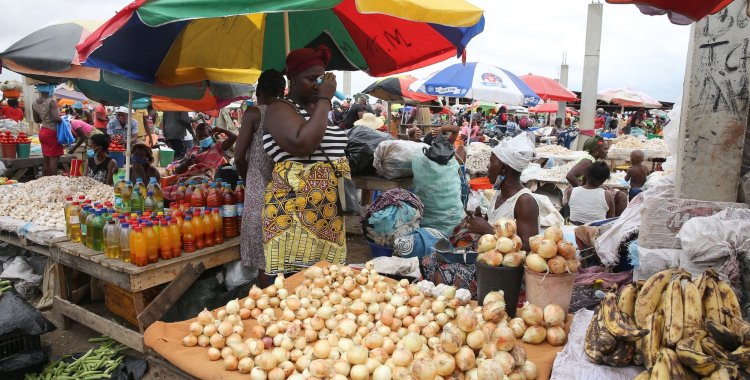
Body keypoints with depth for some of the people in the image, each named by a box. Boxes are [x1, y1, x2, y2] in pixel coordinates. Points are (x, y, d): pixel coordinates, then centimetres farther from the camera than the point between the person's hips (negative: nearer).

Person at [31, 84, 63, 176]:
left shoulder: (35, 103, 7)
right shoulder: (51, 101, -16)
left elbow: (36, 120, 14)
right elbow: (56, 118, -25)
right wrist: (63, 119, -6)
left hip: (42, 131, 7)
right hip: (52, 132, -7)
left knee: (46, 158, 13)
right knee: (54, 158, -3)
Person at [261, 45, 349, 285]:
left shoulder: (320, 109, 17)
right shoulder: (281, 108, -7)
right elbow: (302, 145, -26)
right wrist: (324, 100, -17)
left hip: (330, 211, 8)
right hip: (295, 211, -8)